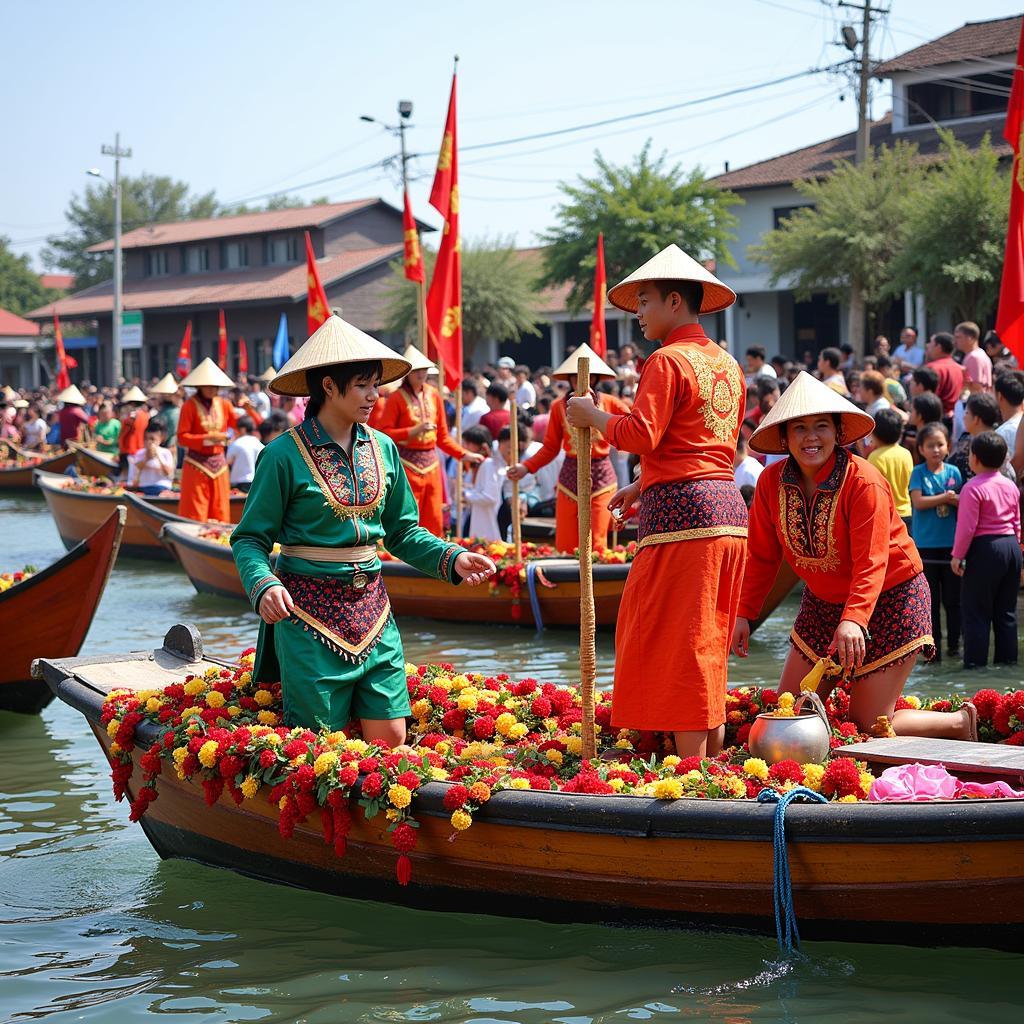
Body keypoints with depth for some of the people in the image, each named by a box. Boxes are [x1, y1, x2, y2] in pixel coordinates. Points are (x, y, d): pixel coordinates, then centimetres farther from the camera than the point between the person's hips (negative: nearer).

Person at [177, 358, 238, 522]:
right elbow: (182, 437, -10)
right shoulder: (190, 406, -5)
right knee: (195, 516, -6)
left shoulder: (224, 405, 8)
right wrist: (207, 438, -19)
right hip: (196, 465, -4)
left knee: (220, 515, 4)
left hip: (219, 464, 4)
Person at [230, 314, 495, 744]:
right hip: (309, 613, -5)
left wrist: (452, 558, -2)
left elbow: (402, 532, 13)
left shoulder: (381, 448, 6)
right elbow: (250, 539, -8)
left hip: (372, 611, 5)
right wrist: (264, 586, -27)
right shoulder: (284, 454, -10)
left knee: (391, 739, 1)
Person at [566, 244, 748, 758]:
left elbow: (641, 434, -18)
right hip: (728, 509, 9)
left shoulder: (667, 360, -8)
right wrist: (645, 484, 26)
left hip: (681, 513, -9)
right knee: (707, 643, 14)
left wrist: (591, 415, -3)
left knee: (679, 644, -5)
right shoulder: (727, 364, 19)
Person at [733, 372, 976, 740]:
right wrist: (744, 613, -10)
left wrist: (853, 620, -46)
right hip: (823, 602, 6)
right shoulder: (772, 482, -10)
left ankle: (961, 723, 19)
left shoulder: (863, 482, -25)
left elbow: (871, 564, -32)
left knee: (869, 726, -5)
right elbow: (762, 555, -1)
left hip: (890, 600, -6)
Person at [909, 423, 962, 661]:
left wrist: (954, 499, -18)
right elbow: (918, 502, -13)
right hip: (926, 543, -2)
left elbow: (963, 503, 2)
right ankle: (933, 647, 10)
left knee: (952, 597, 6)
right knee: (930, 599, 4)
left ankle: (954, 643, 18)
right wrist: (945, 497, -14)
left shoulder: (953, 472, 5)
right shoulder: (919, 473, -1)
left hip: (951, 543, 2)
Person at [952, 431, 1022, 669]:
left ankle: (976, 661, 0)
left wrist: (957, 555, -10)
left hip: (984, 549, -7)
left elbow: (967, 527, -16)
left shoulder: (973, 488, -13)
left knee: (975, 610, 1)